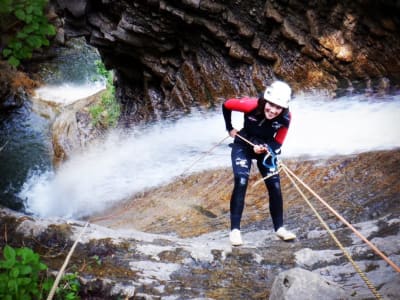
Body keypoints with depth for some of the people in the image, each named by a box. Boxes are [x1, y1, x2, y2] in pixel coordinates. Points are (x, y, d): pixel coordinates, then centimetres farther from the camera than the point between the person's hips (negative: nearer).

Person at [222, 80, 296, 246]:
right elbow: (226, 105, -15)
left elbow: (277, 143, -14)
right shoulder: (251, 105, -32)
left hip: (266, 148, 3)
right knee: (241, 183, -18)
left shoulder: (285, 118, -25)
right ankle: (235, 229, -11)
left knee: (275, 186, -5)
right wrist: (230, 128, -3)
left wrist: (265, 148, -35)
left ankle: (279, 228, 12)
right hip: (243, 145, -2)